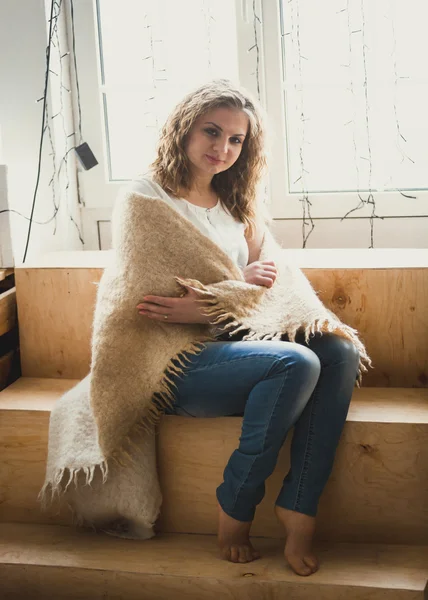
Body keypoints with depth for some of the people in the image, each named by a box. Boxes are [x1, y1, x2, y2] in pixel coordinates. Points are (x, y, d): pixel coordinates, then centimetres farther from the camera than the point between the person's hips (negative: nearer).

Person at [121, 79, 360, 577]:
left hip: (229, 343, 6)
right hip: (176, 363, -6)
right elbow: (142, 300, -7)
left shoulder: (235, 204, 16)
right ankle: (235, 510, -15)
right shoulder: (146, 196, -2)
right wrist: (238, 284, -8)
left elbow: (261, 285, 8)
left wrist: (202, 307, -14)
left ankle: (298, 506, -19)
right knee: (296, 363, -29)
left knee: (339, 352, -19)